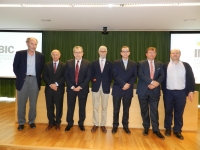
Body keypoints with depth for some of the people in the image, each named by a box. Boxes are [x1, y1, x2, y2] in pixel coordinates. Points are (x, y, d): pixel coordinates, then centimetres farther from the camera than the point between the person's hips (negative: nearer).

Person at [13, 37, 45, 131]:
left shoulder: (40, 56, 3)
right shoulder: (19, 54, -1)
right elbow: (15, 67, 3)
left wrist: (39, 77, 4)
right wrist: (20, 77, -1)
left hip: (35, 80, 1)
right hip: (23, 80, -1)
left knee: (33, 103, 8)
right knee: (21, 103, 6)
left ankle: (32, 121, 23)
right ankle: (21, 123, 20)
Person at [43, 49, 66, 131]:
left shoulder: (63, 65, 4)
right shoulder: (47, 65, 11)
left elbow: (64, 77, -4)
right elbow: (44, 76, 3)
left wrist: (56, 84, -14)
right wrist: (50, 84, -11)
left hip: (59, 89, -2)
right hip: (49, 88, 2)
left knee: (59, 106, 3)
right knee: (49, 106, 6)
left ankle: (57, 123, 17)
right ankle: (51, 122, 20)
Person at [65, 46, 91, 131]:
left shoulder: (87, 63, 0)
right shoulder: (68, 63, 5)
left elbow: (88, 77, -5)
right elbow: (66, 76, 1)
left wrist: (80, 87, -14)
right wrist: (71, 86, -10)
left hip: (83, 89, -1)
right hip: (71, 88, 1)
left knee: (82, 107, 9)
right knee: (70, 107, 8)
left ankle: (81, 124, 24)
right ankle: (69, 123, 24)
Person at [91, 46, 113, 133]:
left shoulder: (110, 64, 6)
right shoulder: (94, 63, 8)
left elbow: (111, 76, 5)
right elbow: (92, 75, 9)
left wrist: (108, 84, -4)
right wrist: (93, 80, -6)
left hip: (105, 88, 0)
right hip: (96, 87, 1)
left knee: (104, 107, 8)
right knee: (95, 107, 5)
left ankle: (103, 125, 20)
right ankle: (95, 124, 18)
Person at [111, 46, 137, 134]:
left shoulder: (133, 64, 10)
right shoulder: (116, 63, 3)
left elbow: (134, 77, 3)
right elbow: (115, 76, -7)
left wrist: (128, 84, -14)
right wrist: (123, 84, -16)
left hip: (128, 90, 2)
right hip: (117, 89, -1)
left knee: (126, 109, 11)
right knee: (116, 109, 5)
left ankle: (125, 126, 25)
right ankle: (115, 126, 19)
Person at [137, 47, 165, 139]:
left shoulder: (160, 64, 11)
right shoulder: (141, 63, 1)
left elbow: (162, 75, 3)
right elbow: (140, 75, -12)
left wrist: (156, 83, -15)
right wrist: (151, 81, -20)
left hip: (155, 90, 2)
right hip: (143, 90, -1)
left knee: (154, 110, 4)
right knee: (144, 110, 8)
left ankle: (156, 129, 15)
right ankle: (146, 127, 22)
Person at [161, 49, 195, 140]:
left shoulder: (186, 66, 5)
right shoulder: (165, 66, 3)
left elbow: (191, 79, 3)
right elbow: (162, 79, 4)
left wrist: (191, 91, -3)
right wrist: (164, 91, -1)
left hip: (181, 92, 0)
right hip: (168, 92, 0)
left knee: (179, 112, 8)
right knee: (168, 111, 10)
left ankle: (177, 130, 21)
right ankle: (168, 129, 26)